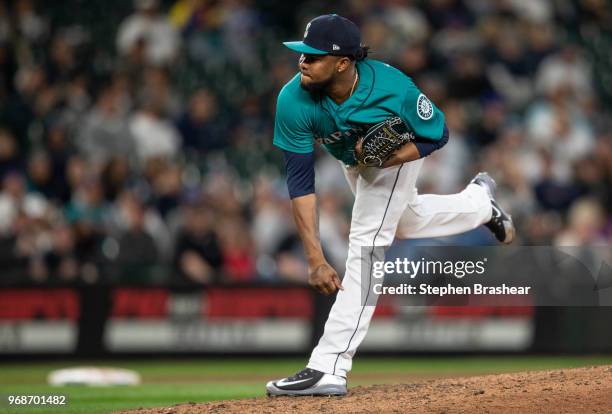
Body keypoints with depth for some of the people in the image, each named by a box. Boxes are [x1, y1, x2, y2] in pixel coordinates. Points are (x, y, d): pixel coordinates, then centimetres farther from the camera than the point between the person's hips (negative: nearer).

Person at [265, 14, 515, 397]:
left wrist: (389, 158, -41)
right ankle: (478, 202, 56)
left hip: (400, 151, -5)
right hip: (352, 158, 5)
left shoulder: (392, 88, -41)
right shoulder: (293, 101, -36)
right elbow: (301, 183, -33)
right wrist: (316, 259, -38)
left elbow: (438, 135, -22)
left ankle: (329, 368, -18)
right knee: (403, 221, 27)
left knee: (368, 241, -16)